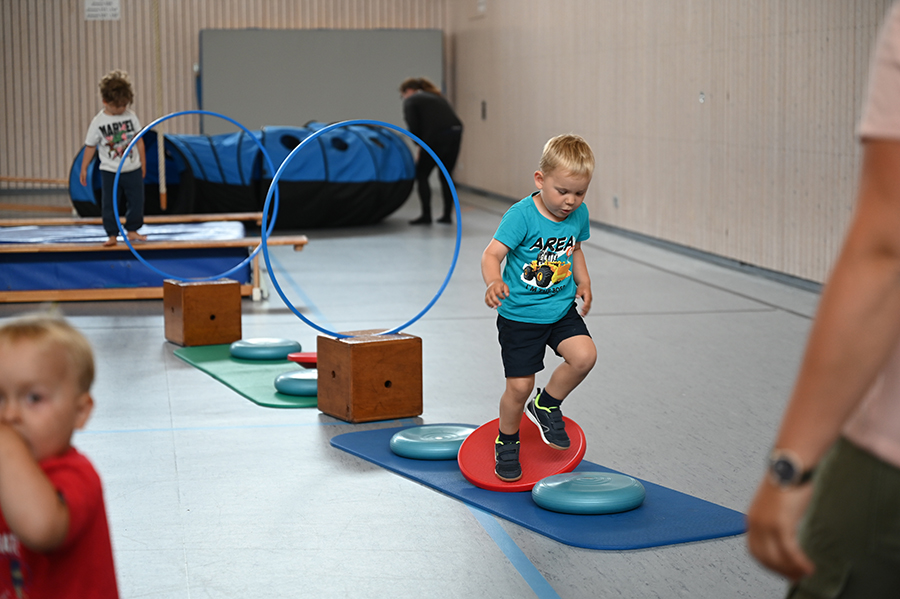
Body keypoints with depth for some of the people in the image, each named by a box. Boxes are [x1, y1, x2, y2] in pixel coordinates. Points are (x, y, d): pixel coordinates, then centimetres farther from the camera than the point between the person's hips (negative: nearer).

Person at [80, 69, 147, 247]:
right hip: (109, 172, -2)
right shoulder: (98, 122, -8)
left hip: (133, 169, 2)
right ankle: (112, 235, 8)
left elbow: (139, 139, 9)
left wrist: (143, 162, 13)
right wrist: (84, 169, -2)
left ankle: (132, 230, 22)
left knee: (136, 201, 7)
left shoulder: (130, 116, 0)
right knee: (109, 204, -1)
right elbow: (90, 146, -2)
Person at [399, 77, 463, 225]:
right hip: (456, 133, 7)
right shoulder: (437, 97, 30)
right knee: (446, 176, 19)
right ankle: (447, 215, 19)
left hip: (437, 138, -7)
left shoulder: (411, 101, 7)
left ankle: (426, 215, 5)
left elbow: (413, 128, -4)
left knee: (421, 175, 7)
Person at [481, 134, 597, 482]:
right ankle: (506, 441, 27)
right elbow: (492, 253, -27)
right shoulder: (522, 215, -20)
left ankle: (547, 405, 9)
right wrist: (494, 281, -46)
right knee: (519, 386, -2)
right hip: (519, 315, -5)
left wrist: (583, 281, 5)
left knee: (584, 355, -19)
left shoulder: (579, 214, -1)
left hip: (561, 310, 5)